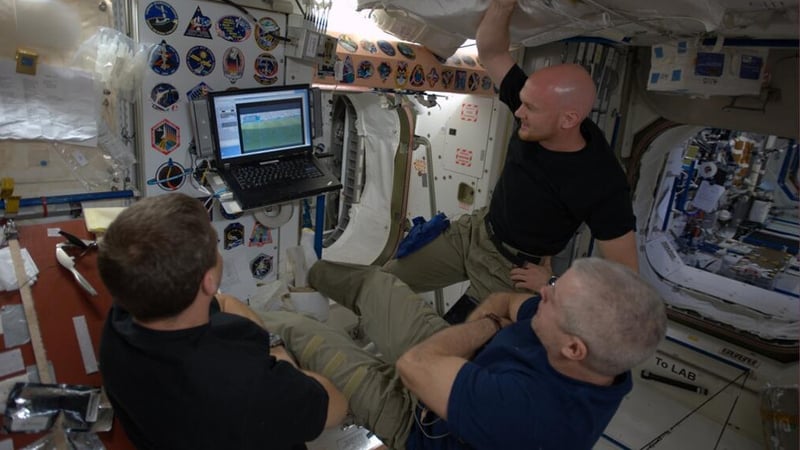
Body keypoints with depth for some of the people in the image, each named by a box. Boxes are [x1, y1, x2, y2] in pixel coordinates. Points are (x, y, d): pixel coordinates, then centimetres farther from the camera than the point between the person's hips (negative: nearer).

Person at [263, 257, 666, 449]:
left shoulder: (531, 408, -48)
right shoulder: (601, 355, -21)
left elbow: (416, 365, -38)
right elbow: (503, 301, -5)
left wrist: (484, 327, -24)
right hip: (458, 367, 7)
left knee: (287, 328, -6)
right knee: (373, 280, 15)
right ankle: (308, 275, 51)